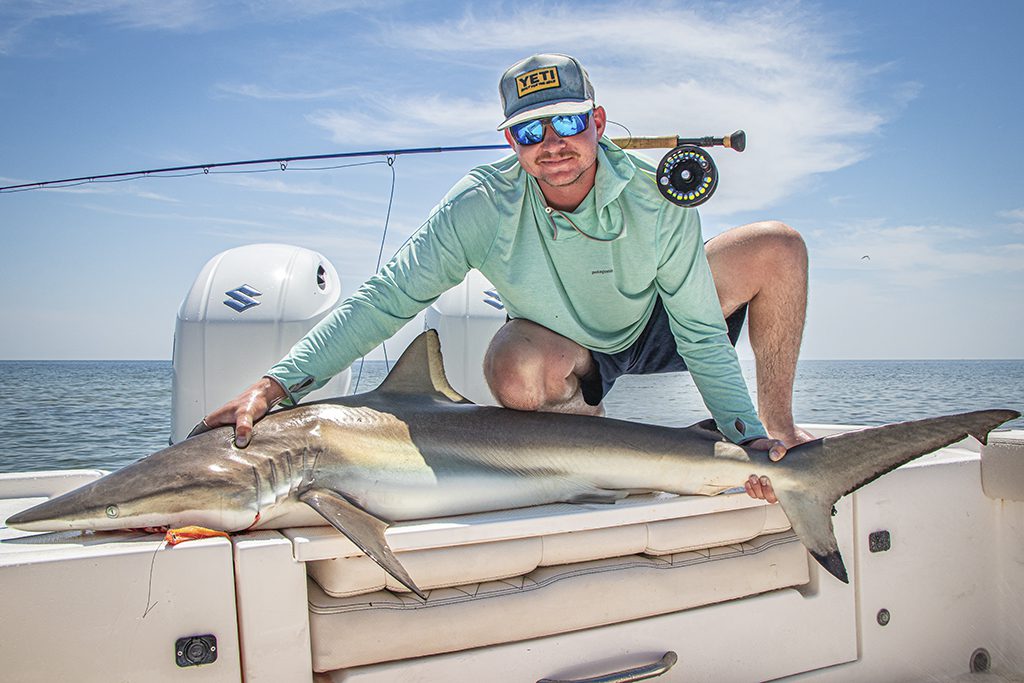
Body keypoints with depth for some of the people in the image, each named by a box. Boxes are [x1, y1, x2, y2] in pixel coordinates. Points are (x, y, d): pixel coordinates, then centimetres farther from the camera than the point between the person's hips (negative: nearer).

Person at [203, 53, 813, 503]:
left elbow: (701, 334, -20)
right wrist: (277, 383, -39)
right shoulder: (484, 205, -28)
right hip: (569, 348, -2)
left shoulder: (657, 200, -24)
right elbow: (387, 298, -30)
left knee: (778, 247, -15)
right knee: (514, 369, -39)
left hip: (654, 326, 3)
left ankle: (778, 429, 1)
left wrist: (750, 436, -28)